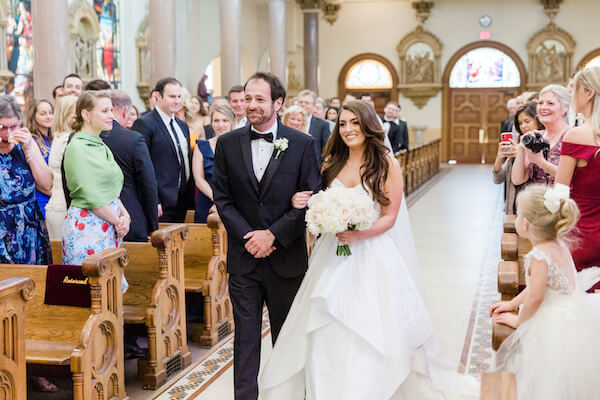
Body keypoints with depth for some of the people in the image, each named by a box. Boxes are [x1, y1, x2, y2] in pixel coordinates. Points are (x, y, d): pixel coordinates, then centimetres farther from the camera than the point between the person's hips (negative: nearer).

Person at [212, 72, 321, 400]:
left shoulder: (302, 144, -4)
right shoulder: (227, 144, 2)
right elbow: (222, 197, 2)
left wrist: (273, 234, -13)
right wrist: (248, 236, -10)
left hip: (286, 256, -1)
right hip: (243, 256, 1)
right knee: (245, 336, 7)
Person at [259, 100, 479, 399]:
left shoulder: (387, 166, -3)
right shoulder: (331, 163, 9)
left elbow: (389, 217, -6)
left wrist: (359, 234, -22)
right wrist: (301, 203, -6)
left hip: (372, 257, -3)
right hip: (333, 257, 4)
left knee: (370, 335, -3)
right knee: (327, 333, 3)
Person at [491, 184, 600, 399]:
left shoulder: (539, 255, -22)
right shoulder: (559, 245, 7)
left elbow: (535, 296, -21)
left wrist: (518, 321, -3)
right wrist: (512, 303, 22)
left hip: (557, 324, -10)